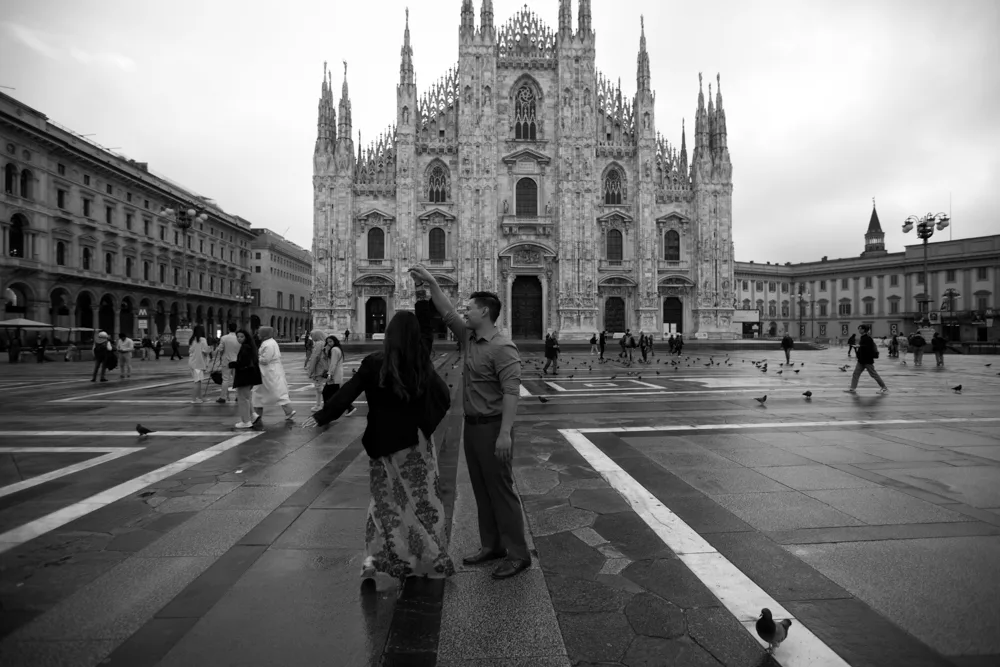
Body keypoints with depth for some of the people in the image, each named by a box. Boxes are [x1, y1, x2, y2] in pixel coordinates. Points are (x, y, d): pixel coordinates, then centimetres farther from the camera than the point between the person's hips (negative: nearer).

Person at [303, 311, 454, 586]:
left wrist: (320, 417, -1)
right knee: (422, 501, 12)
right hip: (416, 442, -1)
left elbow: (346, 394, -9)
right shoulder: (423, 367, -9)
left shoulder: (374, 363, -10)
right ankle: (429, 561, 20)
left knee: (385, 498, 18)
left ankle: (375, 556, 10)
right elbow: (444, 399, -3)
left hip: (382, 442, 1)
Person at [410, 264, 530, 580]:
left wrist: (505, 433, -28)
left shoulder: (502, 348, -17)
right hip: (471, 424, 9)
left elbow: (511, 392, -23)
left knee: (501, 489, -2)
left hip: (492, 427, -9)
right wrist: (431, 283, 8)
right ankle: (491, 545, 27)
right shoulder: (469, 338, 10)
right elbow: (447, 313, 15)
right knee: (481, 489, 15)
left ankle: (518, 554, 9)